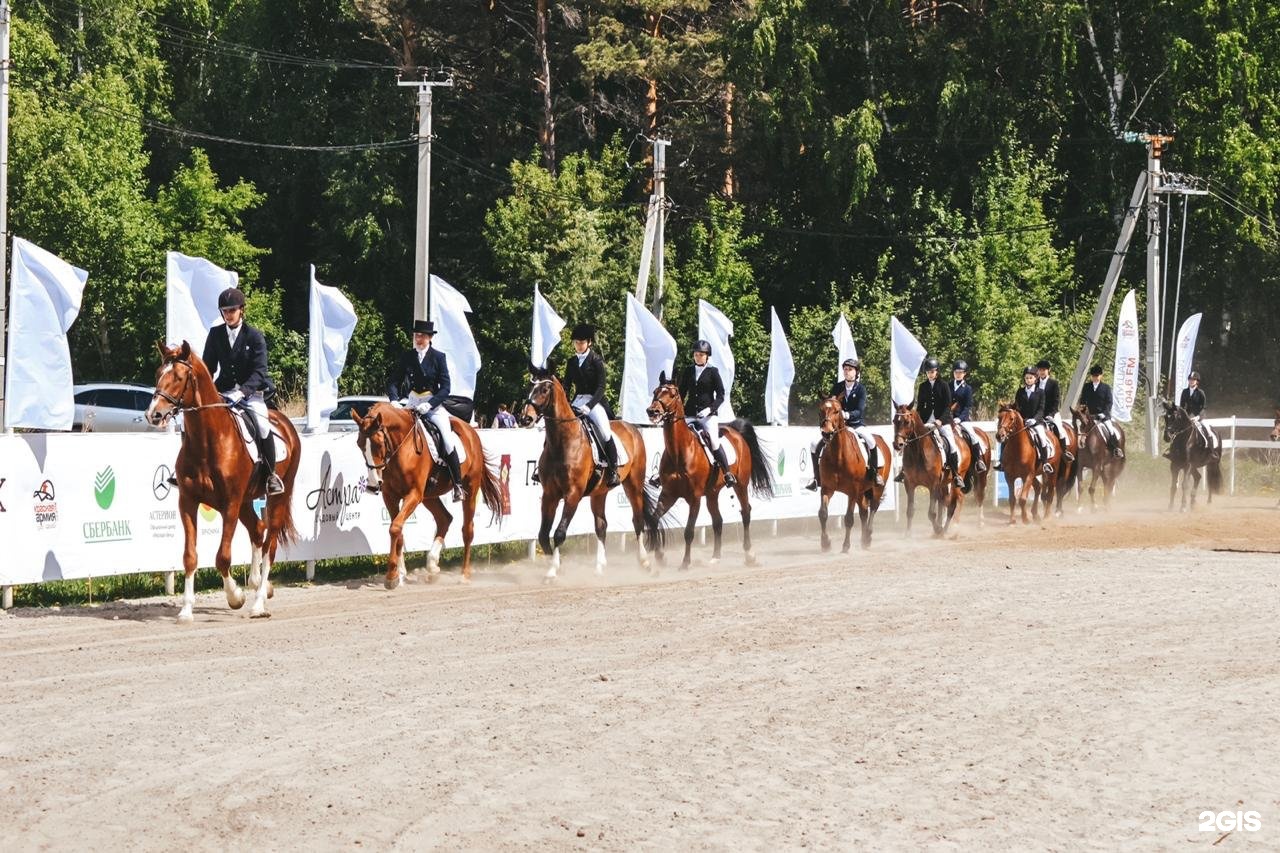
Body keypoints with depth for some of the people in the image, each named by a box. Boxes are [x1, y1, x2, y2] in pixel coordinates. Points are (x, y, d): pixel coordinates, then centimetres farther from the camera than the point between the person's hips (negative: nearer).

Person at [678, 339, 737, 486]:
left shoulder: (712, 372, 1)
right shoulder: (688, 371, 12)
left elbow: (721, 396, -1)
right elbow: (682, 392, 19)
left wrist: (710, 408, -16)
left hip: (708, 413, -4)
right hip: (689, 412, 4)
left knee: (714, 441, -19)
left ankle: (727, 474, -11)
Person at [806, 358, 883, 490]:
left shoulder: (861, 389, -7)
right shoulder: (837, 387, 2)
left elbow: (859, 411, -17)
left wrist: (847, 415, -36)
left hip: (855, 424, -3)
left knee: (871, 441, -32)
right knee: (815, 444, -15)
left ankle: (875, 473, -12)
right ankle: (816, 478, -2)